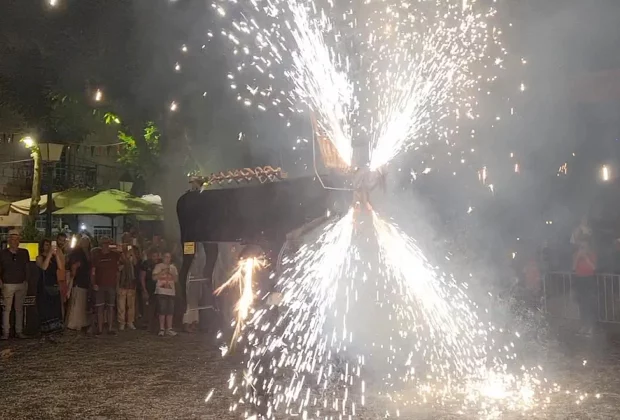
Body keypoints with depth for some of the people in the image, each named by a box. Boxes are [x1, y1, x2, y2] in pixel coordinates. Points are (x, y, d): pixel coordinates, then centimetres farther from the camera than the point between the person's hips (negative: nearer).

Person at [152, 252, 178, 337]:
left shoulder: (173, 267, 15)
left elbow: (176, 279, 10)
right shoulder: (159, 266, 4)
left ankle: (169, 329, 6)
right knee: (162, 311, -7)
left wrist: (171, 273, -5)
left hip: (171, 292, 4)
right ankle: (162, 329, -1)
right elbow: (154, 277, -4)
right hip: (161, 292, -4)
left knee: (170, 311, 0)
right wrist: (163, 272, -11)